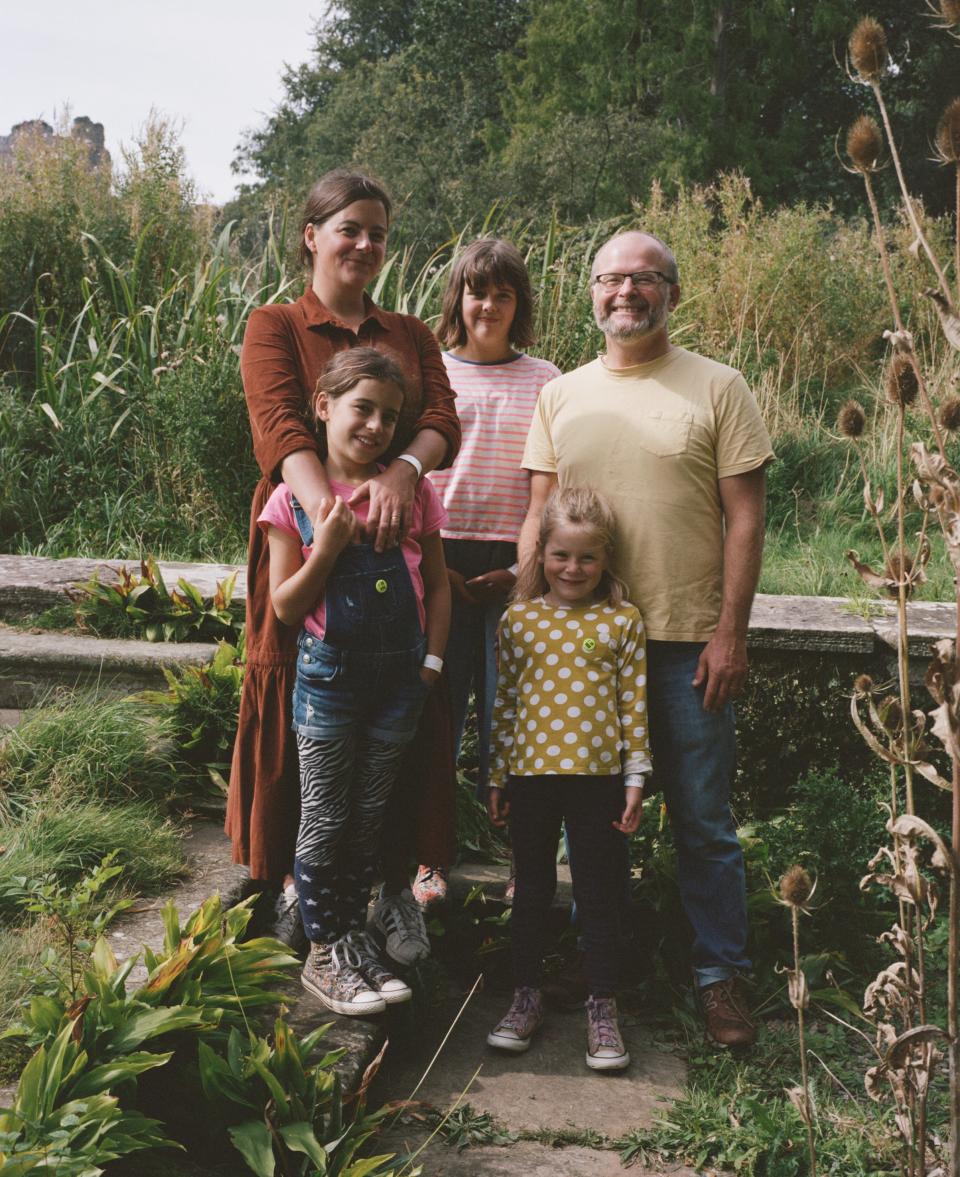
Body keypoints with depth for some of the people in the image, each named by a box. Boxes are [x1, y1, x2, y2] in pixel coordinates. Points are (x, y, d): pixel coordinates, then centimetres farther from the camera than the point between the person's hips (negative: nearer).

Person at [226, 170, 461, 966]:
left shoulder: (412, 335, 13)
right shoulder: (275, 327, 2)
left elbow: (444, 422, -3)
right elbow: (278, 425, -17)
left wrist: (403, 468, -26)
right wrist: (329, 506, -36)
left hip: (398, 540, 3)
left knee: (405, 717, 4)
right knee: (304, 717, 3)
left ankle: (398, 884, 18)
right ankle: (299, 883, 21)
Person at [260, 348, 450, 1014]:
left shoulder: (412, 491, 2)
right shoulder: (295, 497, -5)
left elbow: (437, 585, 9)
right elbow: (287, 607, -6)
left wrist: (431, 662, 1)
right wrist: (327, 548, -19)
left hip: (399, 673, 3)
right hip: (329, 671, -2)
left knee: (370, 816, 13)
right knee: (326, 819, 5)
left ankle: (354, 937, 28)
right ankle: (324, 953, 18)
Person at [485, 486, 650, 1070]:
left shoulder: (623, 621, -1)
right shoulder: (519, 619, 4)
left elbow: (634, 704, 1)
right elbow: (505, 701, 8)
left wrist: (636, 778, -2)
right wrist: (498, 776, 8)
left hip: (597, 775, -2)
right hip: (531, 774, 2)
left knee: (599, 892, 6)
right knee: (533, 889, 14)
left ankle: (603, 1006, 20)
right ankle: (528, 995, 28)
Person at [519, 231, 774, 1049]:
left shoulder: (718, 389, 0)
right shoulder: (561, 397, 9)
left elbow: (745, 516, -3)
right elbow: (540, 514, 10)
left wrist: (730, 630, -9)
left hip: (688, 639, -3)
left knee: (704, 819, 3)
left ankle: (721, 972, 18)